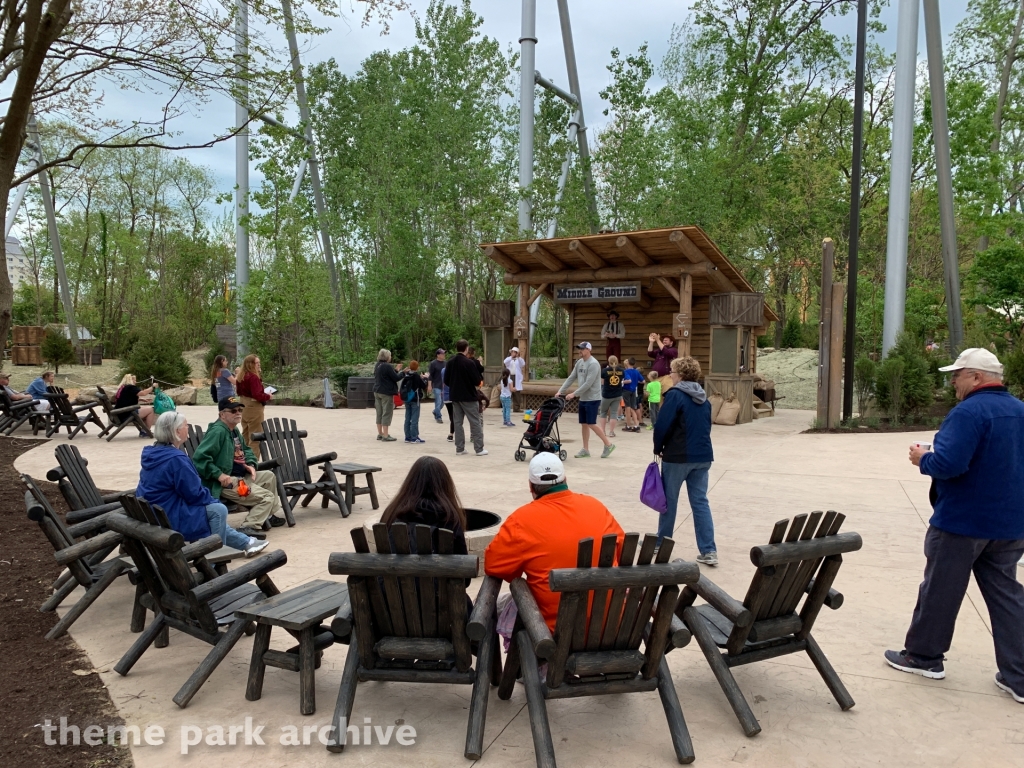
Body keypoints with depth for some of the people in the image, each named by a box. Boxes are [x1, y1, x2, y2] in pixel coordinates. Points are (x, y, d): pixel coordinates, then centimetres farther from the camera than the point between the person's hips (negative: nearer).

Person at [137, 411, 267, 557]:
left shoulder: (153, 454, 8)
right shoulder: (175, 458, -23)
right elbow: (195, 494, -19)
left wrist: (210, 500, 14)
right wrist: (213, 501, 1)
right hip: (168, 519, -10)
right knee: (218, 510, -5)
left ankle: (245, 542, 31)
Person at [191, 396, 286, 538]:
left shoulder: (234, 430, 12)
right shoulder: (217, 431, -19)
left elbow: (246, 449, 27)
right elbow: (199, 458, -28)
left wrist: (251, 464, 8)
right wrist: (219, 475, -27)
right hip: (226, 481, -10)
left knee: (269, 476, 22)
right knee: (267, 497, -15)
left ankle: (270, 515, 28)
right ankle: (248, 528, -19)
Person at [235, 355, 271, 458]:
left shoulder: (241, 377, 7)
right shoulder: (253, 377, -20)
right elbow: (257, 395, -26)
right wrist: (267, 396, -7)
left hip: (244, 407, 9)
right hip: (254, 408, -9)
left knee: (245, 437, 19)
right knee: (256, 438, -3)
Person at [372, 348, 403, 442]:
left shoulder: (378, 365, 11)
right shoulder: (387, 366, -16)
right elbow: (396, 378, -14)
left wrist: (396, 370, 18)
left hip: (377, 391, 9)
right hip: (386, 393, -9)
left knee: (379, 413, 13)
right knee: (387, 414, -5)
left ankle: (380, 434, 20)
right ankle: (385, 436, -6)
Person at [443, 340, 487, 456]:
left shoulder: (450, 363, 3)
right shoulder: (470, 363, -15)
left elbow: (446, 381, 7)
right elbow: (477, 381, -15)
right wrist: (480, 378, 7)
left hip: (455, 396, 6)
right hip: (468, 396, -6)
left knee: (458, 422, 10)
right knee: (475, 422, 1)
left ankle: (459, 449, 10)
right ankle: (479, 448, 1)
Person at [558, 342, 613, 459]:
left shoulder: (593, 364, -17)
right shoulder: (579, 362, 9)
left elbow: (588, 384, -22)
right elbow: (571, 378, 11)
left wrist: (574, 394, -21)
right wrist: (560, 391, 2)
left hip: (592, 399, -8)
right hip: (582, 399, 8)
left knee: (591, 424, -8)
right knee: (584, 424, 8)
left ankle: (608, 445, 6)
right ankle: (585, 450, 14)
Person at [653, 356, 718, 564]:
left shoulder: (675, 394, -12)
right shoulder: (704, 398, 11)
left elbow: (663, 425, -16)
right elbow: (706, 426, 16)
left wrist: (658, 448, 0)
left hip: (678, 456, -6)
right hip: (702, 456, 6)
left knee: (669, 501, 9)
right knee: (700, 502, 7)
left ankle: (661, 544, 22)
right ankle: (709, 551, 3)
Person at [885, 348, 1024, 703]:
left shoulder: (969, 412, -20)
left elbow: (949, 464, -28)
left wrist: (923, 459, -9)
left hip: (962, 522, -8)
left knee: (940, 589, 7)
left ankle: (923, 656, 20)